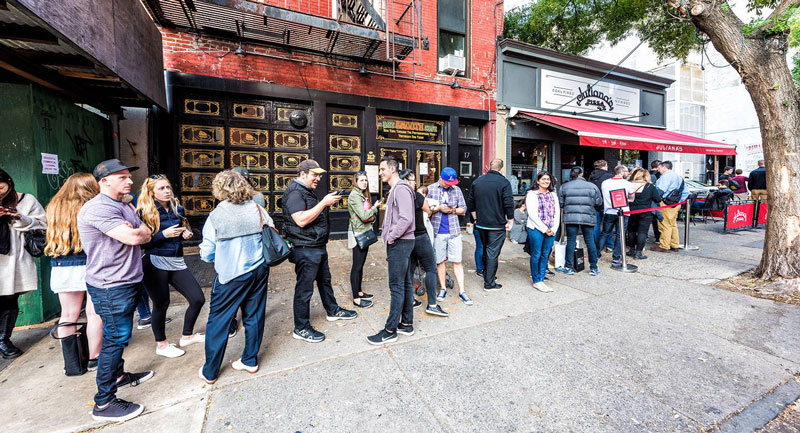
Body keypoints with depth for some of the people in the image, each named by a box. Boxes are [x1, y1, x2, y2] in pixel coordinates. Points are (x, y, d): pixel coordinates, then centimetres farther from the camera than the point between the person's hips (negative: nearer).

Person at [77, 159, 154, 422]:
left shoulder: (124, 206, 13)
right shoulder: (99, 208, -19)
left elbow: (146, 234, 9)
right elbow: (133, 237, -27)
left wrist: (135, 231, -12)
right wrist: (138, 231, -5)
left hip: (128, 282, 10)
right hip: (111, 286, -10)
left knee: (118, 336, 22)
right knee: (115, 338, -3)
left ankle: (118, 375, 39)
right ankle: (104, 403, 10)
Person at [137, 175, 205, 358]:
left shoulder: (177, 208, 8)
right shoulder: (145, 212, -7)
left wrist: (186, 233, 0)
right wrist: (163, 234, -20)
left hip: (177, 262, 5)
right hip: (156, 263, -5)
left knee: (198, 299, 3)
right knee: (161, 304, 7)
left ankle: (187, 336, 27)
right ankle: (161, 344, 30)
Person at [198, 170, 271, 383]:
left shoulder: (216, 215, -12)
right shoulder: (258, 209, -4)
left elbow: (207, 254, -7)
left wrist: (216, 261, 15)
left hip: (231, 275, -3)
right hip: (259, 270, 4)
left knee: (218, 321, 13)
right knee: (254, 316, 15)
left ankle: (210, 372, 28)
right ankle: (250, 361, 31)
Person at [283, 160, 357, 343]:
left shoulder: (307, 191, 16)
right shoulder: (294, 192, -17)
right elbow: (301, 220, -29)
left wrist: (328, 203, 5)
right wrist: (324, 202, -26)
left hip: (317, 247, 10)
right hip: (305, 249, -10)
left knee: (325, 280, 22)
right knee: (304, 288, 1)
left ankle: (333, 311, 40)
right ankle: (301, 328, 17)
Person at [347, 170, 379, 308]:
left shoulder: (363, 195, 16)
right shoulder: (354, 196, -14)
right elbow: (364, 216, -21)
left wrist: (372, 217, -1)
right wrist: (375, 207, -7)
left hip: (365, 232, 9)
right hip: (357, 233, -9)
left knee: (361, 264, 15)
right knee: (357, 266, -4)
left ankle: (359, 291, 26)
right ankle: (356, 298, 4)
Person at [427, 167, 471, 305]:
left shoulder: (456, 189, 6)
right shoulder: (431, 189, 1)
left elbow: (463, 209, 10)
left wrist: (453, 210, -9)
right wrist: (438, 208, -14)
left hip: (454, 231, 1)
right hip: (438, 231, 0)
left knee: (457, 262, 2)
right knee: (440, 261, 9)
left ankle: (461, 291, 11)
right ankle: (443, 288, 25)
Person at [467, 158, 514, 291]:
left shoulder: (477, 181, 4)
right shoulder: (504, 182, -11)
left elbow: (470, 203, 9)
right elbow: (509, 204, -14)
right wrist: (510, 221, -3)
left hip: (481, 224, 5)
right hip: (497, 225, -5)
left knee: (486, 251, 21)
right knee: (493, 253, 1)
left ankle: (487, 275, 35)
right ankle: (489, 284, 8)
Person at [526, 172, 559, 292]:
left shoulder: (553, 195, 16)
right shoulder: (532, 194, -2)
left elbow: (557, 213, 11)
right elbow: (532, 215, -10)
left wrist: (553, 229, -3)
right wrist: (545, 229, -11)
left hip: (551, 231, 5)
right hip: (536, 229, -5)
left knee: (545, 255, 7)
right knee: (536, 255, 0)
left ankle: (541, 280, 16)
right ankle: (536, 281, 10)